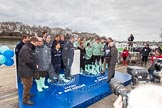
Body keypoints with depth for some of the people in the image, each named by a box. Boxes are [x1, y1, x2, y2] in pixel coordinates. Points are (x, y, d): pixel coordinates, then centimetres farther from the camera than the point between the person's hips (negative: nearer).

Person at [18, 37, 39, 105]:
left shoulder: (30, 48, 11)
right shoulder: (25, 49, -23)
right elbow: (29, 61, -26)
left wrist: (34, 66, 3)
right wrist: (35, 66, -10)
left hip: (29, 69, 10)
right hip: (25, 70, -10)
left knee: (29, 84, 23)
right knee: (27, 85, 3)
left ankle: (27, 94, 43)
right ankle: (25, 99, 19)